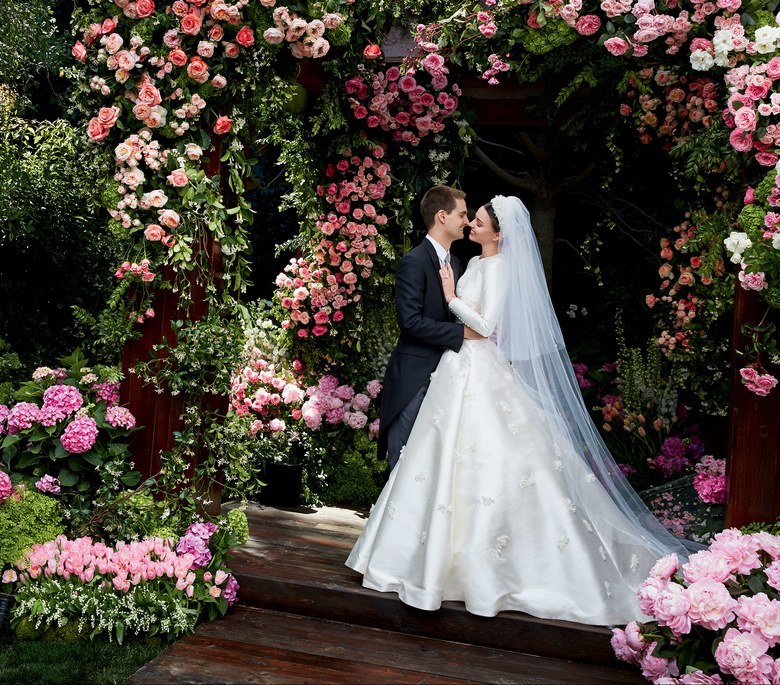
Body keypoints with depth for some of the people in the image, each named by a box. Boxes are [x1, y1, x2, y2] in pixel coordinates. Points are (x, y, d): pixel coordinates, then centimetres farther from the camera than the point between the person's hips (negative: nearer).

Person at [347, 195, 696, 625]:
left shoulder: (499, 268, -13)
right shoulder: (476, 264, 14)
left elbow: (486, 325, -20)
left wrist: (452, 298, -12)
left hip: (482, 373, -10)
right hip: (462, 368, 10)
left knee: (488, 459, -5)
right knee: (451, 457, 13)